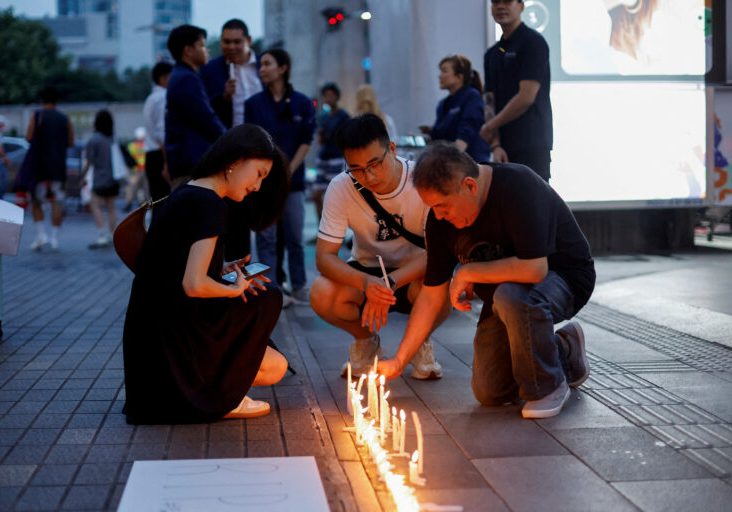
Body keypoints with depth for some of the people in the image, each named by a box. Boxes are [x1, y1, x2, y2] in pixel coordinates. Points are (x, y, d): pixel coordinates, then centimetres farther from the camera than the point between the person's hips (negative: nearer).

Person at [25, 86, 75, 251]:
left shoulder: (37, 116, -3)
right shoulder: (64, 119, 6)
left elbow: (29, 137, -10)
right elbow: (70, 142, 6)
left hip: (40, 165, -2)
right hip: (59, 167, 2)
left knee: (36, 201, 8)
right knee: (57, 202, 5)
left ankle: (41, 234, -5)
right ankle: (55, 238, 1)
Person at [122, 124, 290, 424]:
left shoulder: (187, 194, 11)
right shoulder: (208, 204, -19)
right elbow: (194, 285, -27)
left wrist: (222, 271, 6)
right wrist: (235, 289, -8)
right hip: (173, 341, -9)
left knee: (276, 367, 15)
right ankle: (220, 399, 2)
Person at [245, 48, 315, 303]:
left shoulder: (302, 103, 3)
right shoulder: (253, 103, 3)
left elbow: (306, 141, 1)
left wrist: (289, 171, -8)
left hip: (293, 179, 0)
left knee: (294, 237, 5)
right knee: (266, 237, 1)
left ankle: (298, 286, 16)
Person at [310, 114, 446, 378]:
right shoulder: (340, 188, -16)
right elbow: (324, 257, -19)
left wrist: (390, 283, -38)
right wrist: (366, 283, -39)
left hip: (413, 276, -2)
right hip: (365, 273, 2)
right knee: (321, 295, -29)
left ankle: (420, 342, 2)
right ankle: (366, 341, 6)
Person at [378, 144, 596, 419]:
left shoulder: (519, 186, -31)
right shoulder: (440, 219, -11)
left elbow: (534, 269, -40)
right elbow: (431, 295, -5)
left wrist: (467, 273, -28)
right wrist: (398, 361, -9)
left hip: (565, 278, -6)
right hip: (504, 291, 7)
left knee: (511, 296, -40)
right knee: (490, 394, 0)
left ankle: (549, 386, -14)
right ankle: (565, 354, 23)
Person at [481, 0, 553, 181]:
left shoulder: (533, 42, -6)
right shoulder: (492, 54, 16)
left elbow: (527, 97, -13)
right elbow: (491, 102, 11)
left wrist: (490, 125, -5)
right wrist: (495, 144, -3)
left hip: (531, 146, -7)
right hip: (505, 146, 7)